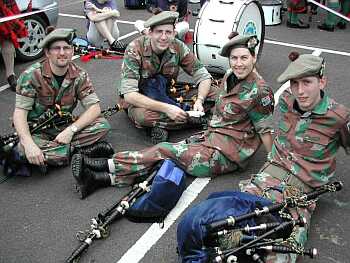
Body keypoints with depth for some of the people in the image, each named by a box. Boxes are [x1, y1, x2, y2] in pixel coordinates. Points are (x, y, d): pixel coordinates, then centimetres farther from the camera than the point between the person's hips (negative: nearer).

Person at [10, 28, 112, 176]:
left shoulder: (79, 76, -6)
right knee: (23, 150, -35)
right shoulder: (32, 75, -15)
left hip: (64, 127, 3)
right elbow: (20, 112, -18)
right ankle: (78, 149, -22)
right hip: (37, 129, -2)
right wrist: (29, 144, -36)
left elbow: (94, 108, -12)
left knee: (103, 125, -17)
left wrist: (71, 130, -28)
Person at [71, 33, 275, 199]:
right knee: (163, 159, -9)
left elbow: (266, 130, -11)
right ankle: (102, 178, -13)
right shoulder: (230, 76, 7)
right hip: (210, 137, 7)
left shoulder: (259, 91, -16)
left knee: (163, 151, -14)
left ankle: (105, 166, -8)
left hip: (226, 155, -7)